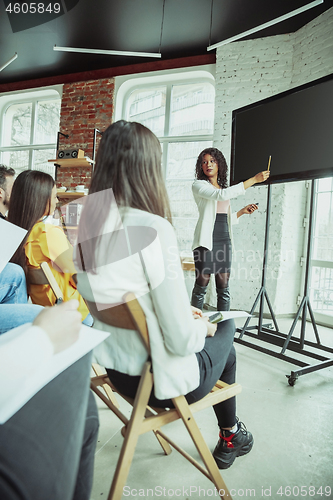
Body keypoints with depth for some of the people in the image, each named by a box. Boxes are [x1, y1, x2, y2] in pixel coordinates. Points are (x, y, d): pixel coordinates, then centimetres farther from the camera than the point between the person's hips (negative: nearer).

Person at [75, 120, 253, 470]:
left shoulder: (88, 226, -6)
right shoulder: (153, 229, -28)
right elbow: (182, 339, -25)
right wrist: (203, 327, -3)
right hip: (160, 380, -6)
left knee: (218, 326, 26)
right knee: (225, 328, 21)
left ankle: (229, 434, 46)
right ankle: (229, 437, 42)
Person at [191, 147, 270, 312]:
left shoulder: (222, 187, 22)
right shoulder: (198, 185, 1)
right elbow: (222, 195, -18)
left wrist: (242, 211, 12)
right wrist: (254, 179, -16)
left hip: (224, 241, 6)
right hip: (206, 240, -5)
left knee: (223, 288, 4)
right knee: (202, 284, -2)